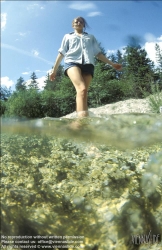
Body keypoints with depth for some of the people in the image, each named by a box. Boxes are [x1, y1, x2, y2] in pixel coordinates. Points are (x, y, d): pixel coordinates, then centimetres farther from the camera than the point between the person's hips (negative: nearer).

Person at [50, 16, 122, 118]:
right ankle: (83, 120, -47)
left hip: (88, 64, 3)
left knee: (84, 92, -16)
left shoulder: (91, 37, 32)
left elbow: (98, 53, 27)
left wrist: (112, 64, 17)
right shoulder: (68, 36, 29)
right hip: (72, 62, -3)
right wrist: (54, 70, 16)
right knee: (82, 89, -30)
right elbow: (61, 53, 23)